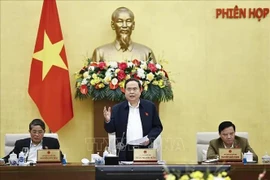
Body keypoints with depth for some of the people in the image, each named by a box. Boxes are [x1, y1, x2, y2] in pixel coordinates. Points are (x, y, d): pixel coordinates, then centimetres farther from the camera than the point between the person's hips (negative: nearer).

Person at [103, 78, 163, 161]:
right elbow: (111, 129, 6)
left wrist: (149, 138, -7)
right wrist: (108, 121, -15)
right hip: (124, 153, 0)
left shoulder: (150, 106, 8)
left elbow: (158, 127, 10)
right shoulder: (117, 109, 8)